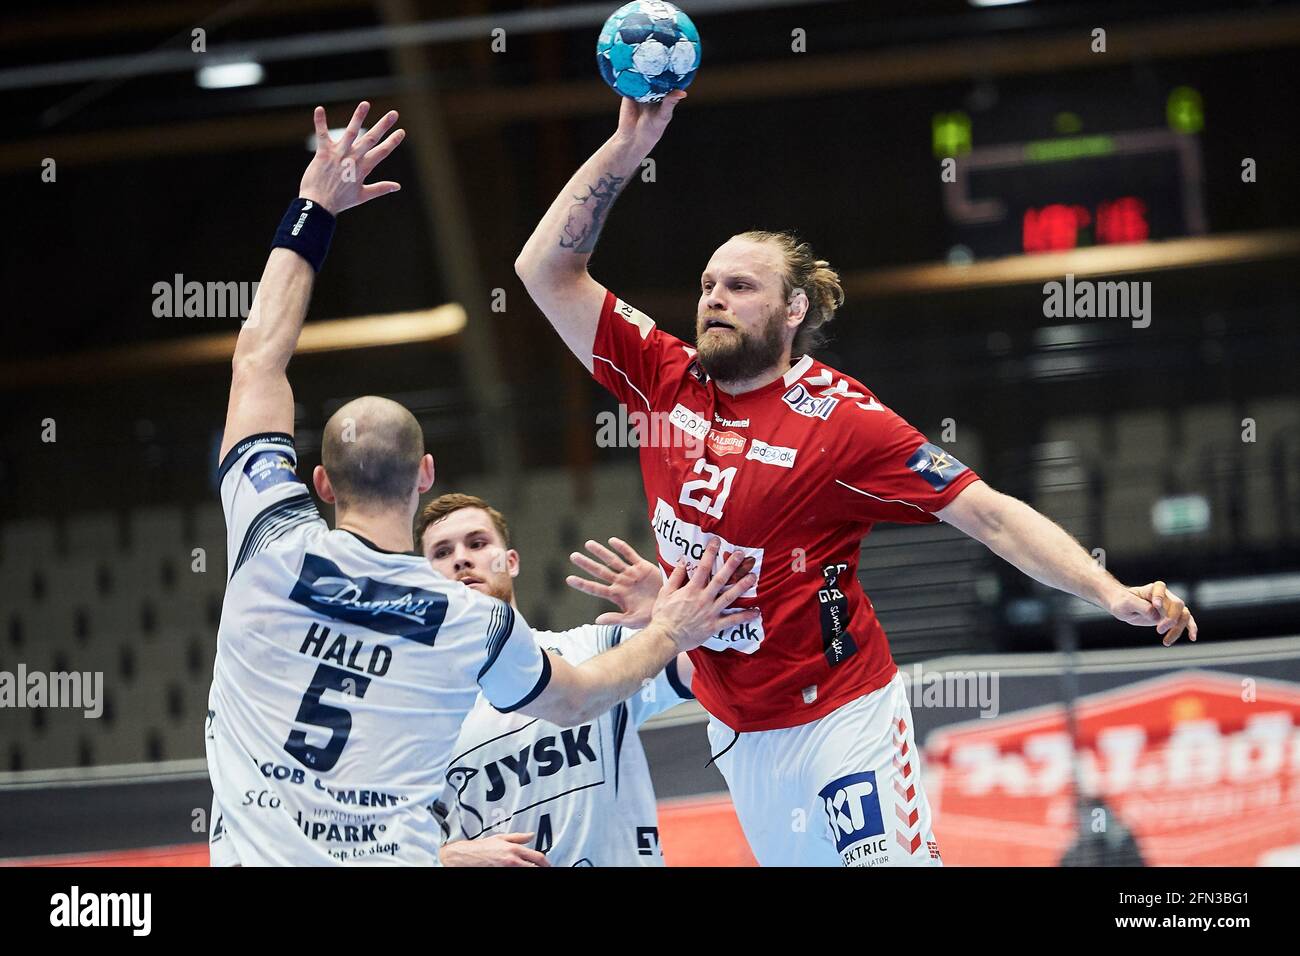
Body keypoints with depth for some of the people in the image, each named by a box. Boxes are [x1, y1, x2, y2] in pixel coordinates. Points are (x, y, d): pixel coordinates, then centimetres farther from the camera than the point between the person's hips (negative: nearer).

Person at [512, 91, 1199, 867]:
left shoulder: (841, 418, -13)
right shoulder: (665, 381, 1)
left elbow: (991, 515, -16)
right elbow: (547, 270, 2)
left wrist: (1115, 595, -28)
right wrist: (627, 146, -6)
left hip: (841, 716, -5)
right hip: (737, 729, 5)